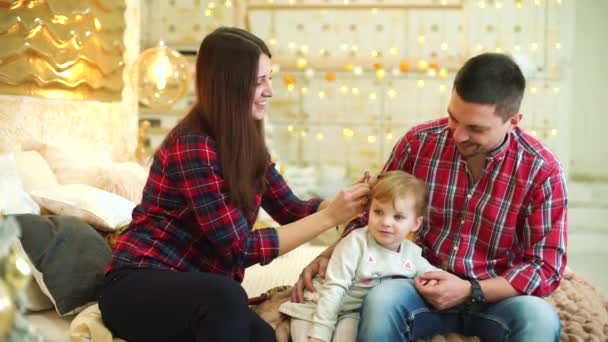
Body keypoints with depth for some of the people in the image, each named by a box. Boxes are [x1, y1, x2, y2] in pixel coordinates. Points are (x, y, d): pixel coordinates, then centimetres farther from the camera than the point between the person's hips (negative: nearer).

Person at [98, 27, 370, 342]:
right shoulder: (192, 146, -20)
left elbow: (291, 210, 10)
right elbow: (240, 248, -22)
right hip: (139, 285, -6)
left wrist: (347, 203, -8)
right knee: (225, 296, -38)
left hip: (195, 290, 6)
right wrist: (330, 216, -22)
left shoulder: (246, 143, 5)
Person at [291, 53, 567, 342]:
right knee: (380, 301, -34)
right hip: (428, 285, 0)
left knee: (541, 318, -34)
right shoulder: (419, 143, -7)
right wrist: (328, 256, -7)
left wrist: (471, 291, -20)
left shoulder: (542, 171, -12)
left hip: (497, 295, 0)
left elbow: (546, 266, -9)